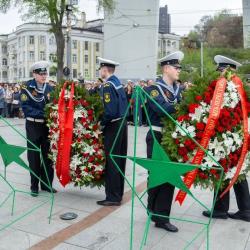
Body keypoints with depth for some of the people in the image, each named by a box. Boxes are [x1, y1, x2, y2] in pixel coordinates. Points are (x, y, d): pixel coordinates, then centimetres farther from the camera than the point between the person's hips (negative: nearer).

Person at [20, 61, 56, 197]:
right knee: (34, 156, 5)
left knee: (48, 155, 10)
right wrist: (42, 114, -24)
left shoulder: (49, 88, 7)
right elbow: (25, 107, -14)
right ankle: (34, 186, 16)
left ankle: (47, 184, 23)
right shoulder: (27, 87, -6)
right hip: (33, 126, -4)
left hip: (48, 125, 4)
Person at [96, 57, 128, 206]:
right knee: (120, 160, 14)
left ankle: (113, 197, 4)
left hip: (113, 126, -9)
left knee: (111, 161, -3)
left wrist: (100, 123, -11)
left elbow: (110, 111, -23)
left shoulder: (107, 85, -16)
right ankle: (118, 194, 25)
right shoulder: (117, 82, 13)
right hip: (122, 123, 9)